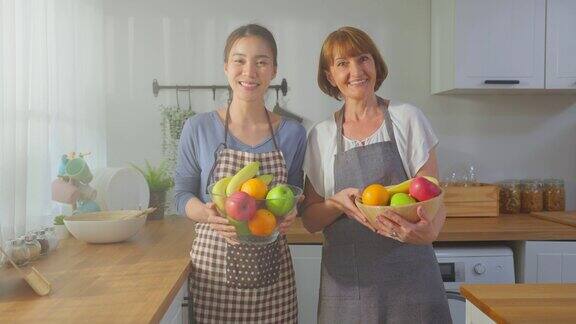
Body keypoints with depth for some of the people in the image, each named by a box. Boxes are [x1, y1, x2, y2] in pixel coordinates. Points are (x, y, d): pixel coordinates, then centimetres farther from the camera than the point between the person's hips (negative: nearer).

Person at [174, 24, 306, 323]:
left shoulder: (292, 134, 0)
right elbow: (182, 193, 3)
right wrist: (207, 213, -17)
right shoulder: (198, 129, -3)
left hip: (271, 270, 2)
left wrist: (288, 215, -11)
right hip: (212, 267, -1)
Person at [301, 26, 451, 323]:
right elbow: (310, 219, 5)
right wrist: (339, 202, -15)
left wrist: (429, 230, -24)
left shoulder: (407, 119, -1)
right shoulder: (321, 135, 4)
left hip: (408, 277, -1)